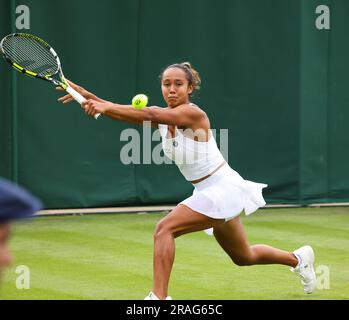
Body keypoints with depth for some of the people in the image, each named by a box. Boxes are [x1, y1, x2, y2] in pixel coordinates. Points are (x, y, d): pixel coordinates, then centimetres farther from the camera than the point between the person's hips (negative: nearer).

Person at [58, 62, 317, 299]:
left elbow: (150, 115, -37)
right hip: (207, 192, 9)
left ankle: (159, 297, -26)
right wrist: (87, 95, -24)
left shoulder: (193, 114, -21)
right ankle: (299, 258, 48)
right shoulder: (162, 116, 1)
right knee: (244, 257, 25)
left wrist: (105, 106, -43)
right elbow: (123, 112, -10)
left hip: (222, 189, -9)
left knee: (165, 228, -23)